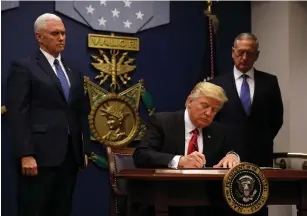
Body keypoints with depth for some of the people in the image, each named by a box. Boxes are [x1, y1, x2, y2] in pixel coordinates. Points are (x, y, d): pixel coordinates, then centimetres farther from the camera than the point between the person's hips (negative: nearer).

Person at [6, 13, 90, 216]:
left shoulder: (74, 72, 18)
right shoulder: (24, 67, -2)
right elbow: (18, 114, -9)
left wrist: (84, 149, 13)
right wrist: (26, 155, -17)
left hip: (70, 155, 6)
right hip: (40, 155, -6)